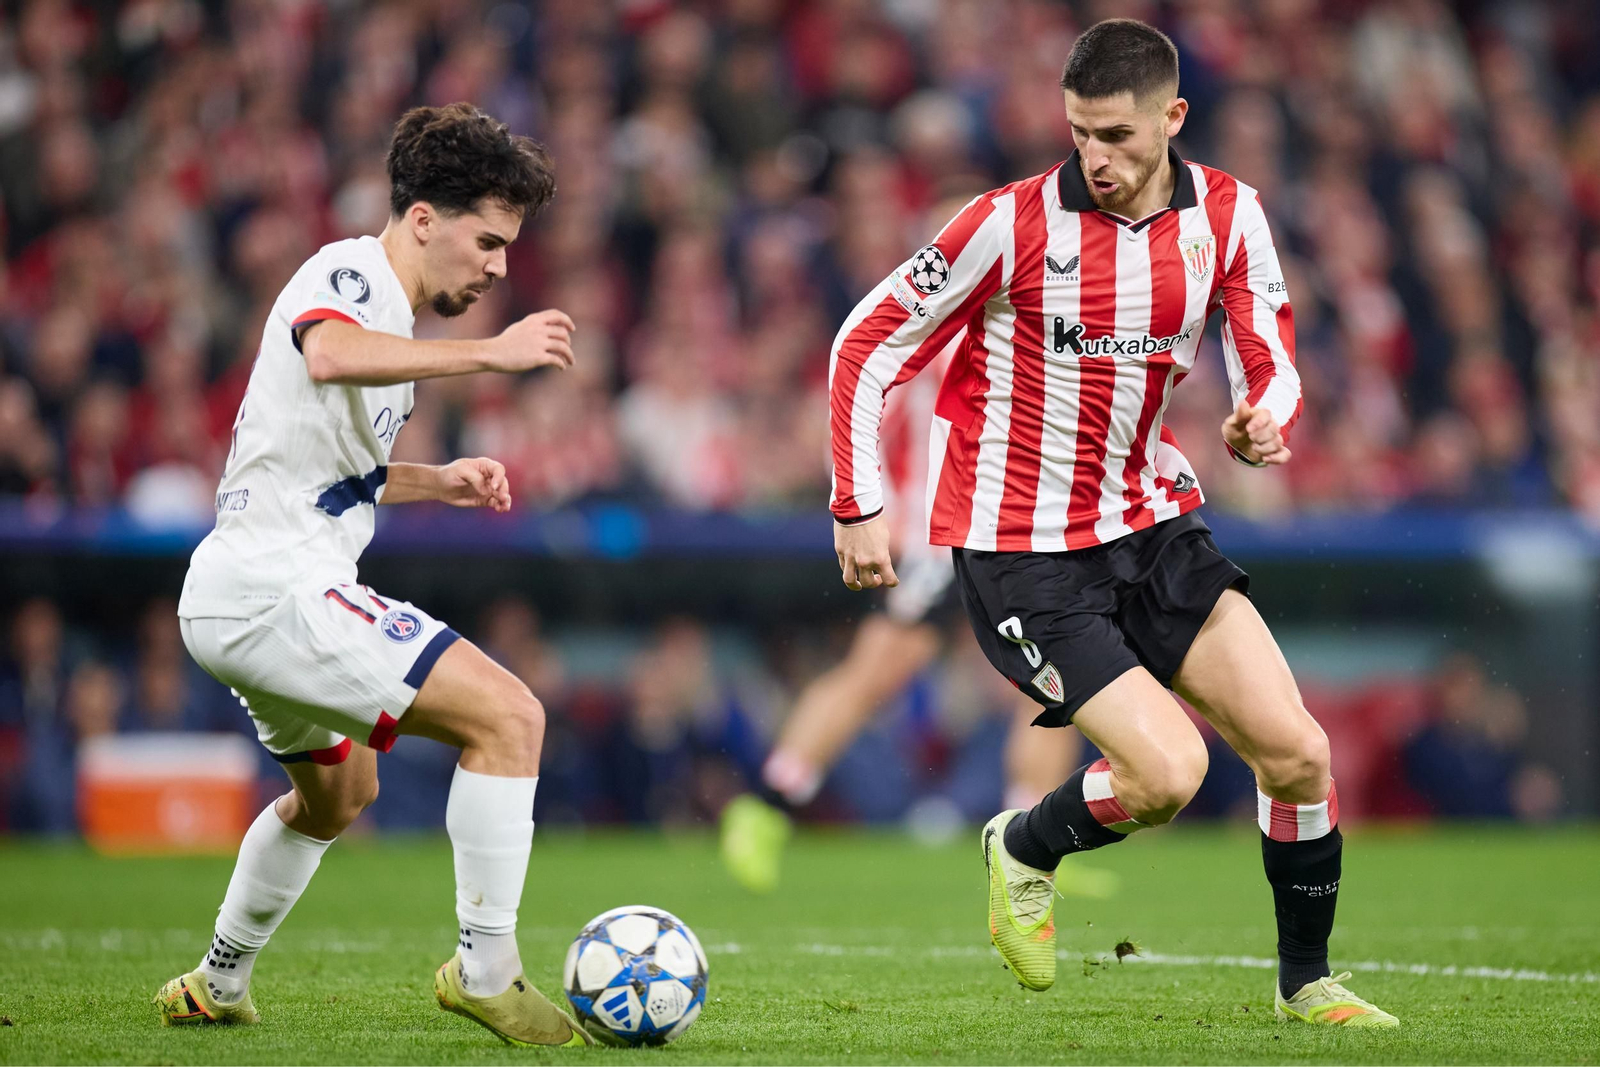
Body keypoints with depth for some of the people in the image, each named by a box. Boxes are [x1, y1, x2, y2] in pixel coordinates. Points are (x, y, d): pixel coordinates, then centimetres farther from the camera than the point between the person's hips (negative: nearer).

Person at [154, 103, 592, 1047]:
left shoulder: (392, 311, 20)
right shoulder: (349, 274, -11)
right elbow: (329, 353, -37)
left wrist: (435, 481, 17)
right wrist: (489, 353, -35)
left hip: (235, 599, 11)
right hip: (276, 588, -11)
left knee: (338, 789, 33)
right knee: (510, 715, -18)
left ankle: (216, 986, 46)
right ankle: (486, 970, -14)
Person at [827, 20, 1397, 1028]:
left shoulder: (1227, 213, -2)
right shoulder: (1017, 223, -16)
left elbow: (1272, 364, 2)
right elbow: (867, 345, -8)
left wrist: (1262, 424, -22)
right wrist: (858, 509, -11)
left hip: (1154, 526, 5)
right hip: (1024, 555, -5)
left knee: (1298, 753, -5)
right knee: (1169, 771, -19)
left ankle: (1307, 981, 16)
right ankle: (1025, 849, 13)